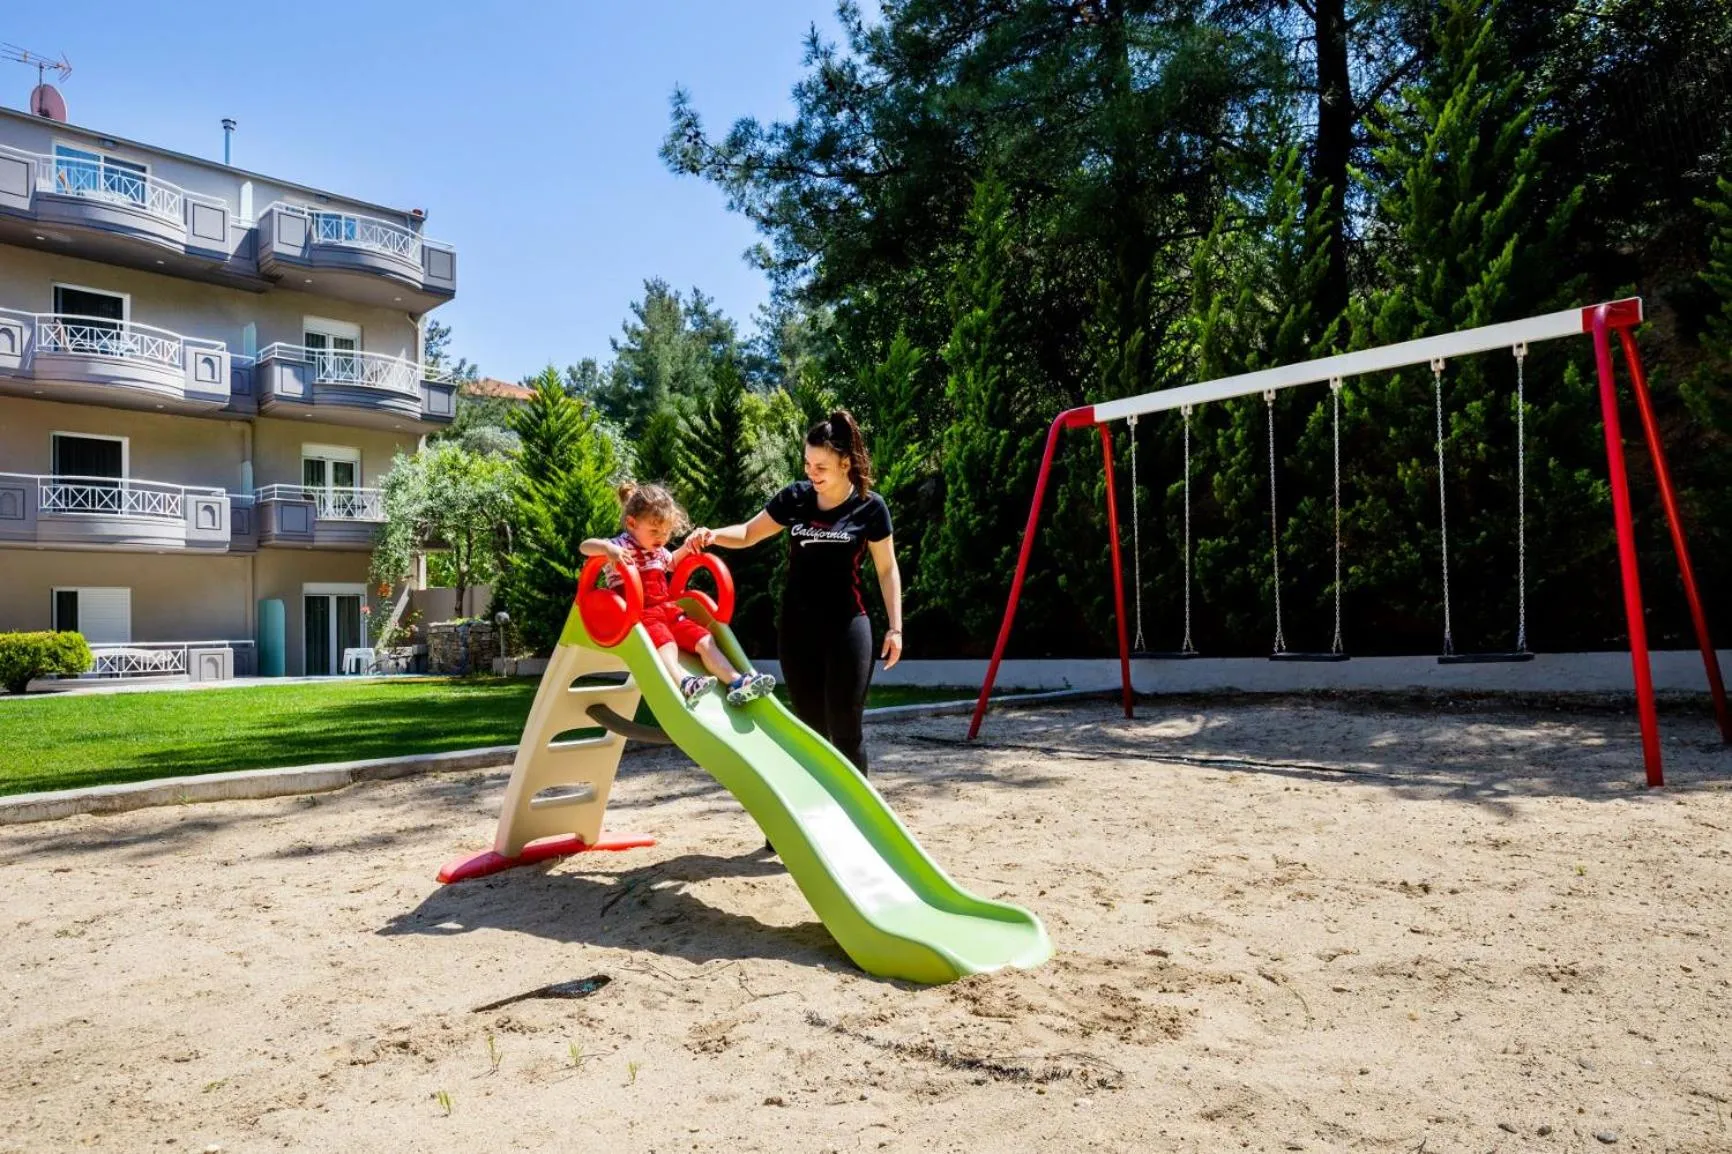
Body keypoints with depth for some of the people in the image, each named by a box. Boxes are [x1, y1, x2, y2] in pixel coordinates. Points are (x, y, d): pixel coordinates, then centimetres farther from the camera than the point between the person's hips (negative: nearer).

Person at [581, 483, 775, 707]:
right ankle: (684, 684, -61)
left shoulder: (659, 552, 21)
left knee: (704, 639, -7)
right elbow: (585, 546, -18)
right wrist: (607, 548, -40)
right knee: (665, 644, -36)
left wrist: (688, 546, 25)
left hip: (667, 611, 8)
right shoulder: (621, 546, -3)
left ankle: (736, 682, -18)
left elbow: (673, 561, 45)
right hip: (638, 615, -8)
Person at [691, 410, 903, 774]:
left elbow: (887, 569, 0)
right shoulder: (795, 497, 0)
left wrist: (895, 627, -4)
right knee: (810, 725, 10)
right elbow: (749, 533, 11)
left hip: (847, 627, -3)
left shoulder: (870, 507, -7)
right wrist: (712, 535, -9)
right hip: (796, 626, 3)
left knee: (844, 727, -1)